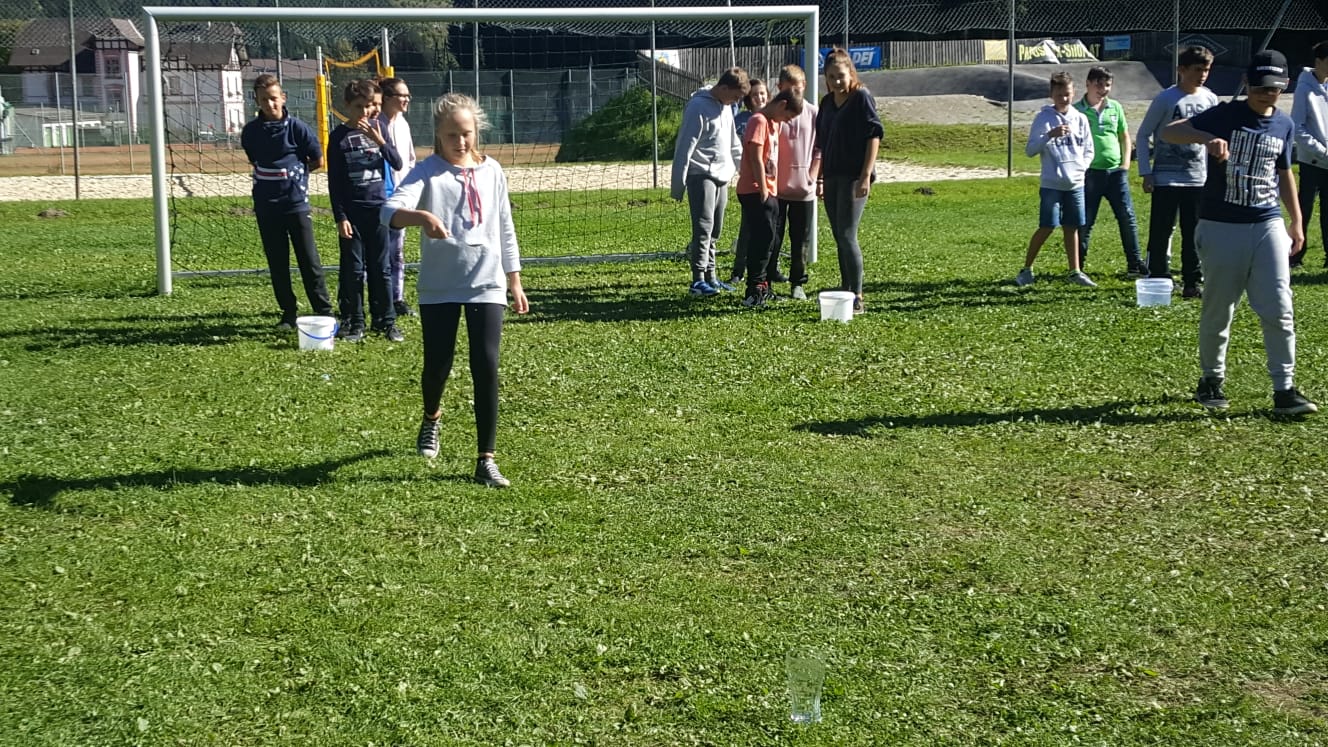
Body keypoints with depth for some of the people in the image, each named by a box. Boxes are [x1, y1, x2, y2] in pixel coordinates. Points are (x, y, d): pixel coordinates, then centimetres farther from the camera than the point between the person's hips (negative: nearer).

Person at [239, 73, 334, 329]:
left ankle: (324, 312, 6)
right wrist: (276, 176, 8)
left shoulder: (297, 128, -8)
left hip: (296, 204, -3)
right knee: (277, 264, 9)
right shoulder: (250, 132, 1)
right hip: (266, 207, 3)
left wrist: (295, 173, 4)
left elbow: (318, 161, 1)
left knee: (309, 261, 0)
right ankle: (288, 313, 18)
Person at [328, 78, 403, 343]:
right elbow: (334, 182, -4)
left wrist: (380, 141, -17)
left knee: (381, 268, 7)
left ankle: (385, 321, 14)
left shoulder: (377, 128, 4)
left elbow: (397, 164, 0)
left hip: (377, 207, 3)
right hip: (351, 210, -2)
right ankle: (353, 323, 11)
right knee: (353, 269, 2)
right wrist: (340, 217, -9)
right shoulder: (339, 136, -5)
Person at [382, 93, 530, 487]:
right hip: (439, 287, -1)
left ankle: (486, 460, 1)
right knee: (437, 365, 8)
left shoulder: (491, 171, 5)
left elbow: (505, 230, 14)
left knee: (486, 367, -7)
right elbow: (391, 209, -24)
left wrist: (515, 282, 15)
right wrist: (422, 216, -45)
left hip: (487, 285, 2)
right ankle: (431, 417, 44)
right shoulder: (427, 172, -6)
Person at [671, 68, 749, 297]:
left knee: (715, 230, 10)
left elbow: (733, 142, 24)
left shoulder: (725, 107, 14)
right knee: (704, 226, -13)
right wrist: (678, 184, -16)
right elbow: (685, 146, -15)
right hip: (701, 175, -8)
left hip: (722, 175, 8)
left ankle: (709, 276, 17)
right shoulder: (698, 107, -13)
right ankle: (698, 281, -14)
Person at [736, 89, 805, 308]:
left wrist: (769, 190, 15)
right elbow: (756, 159, -18)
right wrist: (763, 191, -17)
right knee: (762, 239, -12)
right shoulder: (759, 121, -13)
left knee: (767, 241, 13)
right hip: (755, 192, -10)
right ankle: (754, 291, -11)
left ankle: (761, 288, 20)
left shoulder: (774, 123, 18)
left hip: (768, 192, 10)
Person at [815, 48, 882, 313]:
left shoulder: (862, 97, -7)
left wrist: (866, 176, -18)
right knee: (839, 238, 11)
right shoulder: (827, 102, 14)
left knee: (847, 236, -12)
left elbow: (874, 136, -12)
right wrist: (820, 178, 20)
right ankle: (845, 292, 19)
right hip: (832, 177, 7)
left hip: (853, 177, -7)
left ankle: (857, 298, -10)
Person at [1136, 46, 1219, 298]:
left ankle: (1192, 282, 14)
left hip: (1198, 179, 4)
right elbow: (1143, 135, -3)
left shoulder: (1210, 100, 5)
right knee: (1160, 232, 0)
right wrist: (1146, 173, -8)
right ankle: (1157, 281, 9)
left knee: (1194, 234, 7)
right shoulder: (1165, 99, -8)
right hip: (1165, 179, -4)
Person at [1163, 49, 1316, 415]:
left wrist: (1296, 221, 21)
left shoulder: (1284, 125, 8)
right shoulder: (1224, 115, -7)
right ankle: (1211, 380, 25)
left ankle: (1285, 390, 3)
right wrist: (1207, 138, -36)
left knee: (1279, 310, -3)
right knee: (1217, 311, 7)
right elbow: (1169, 131, -17)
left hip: (1268, 226, 3)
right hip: (1221, 227, -3)